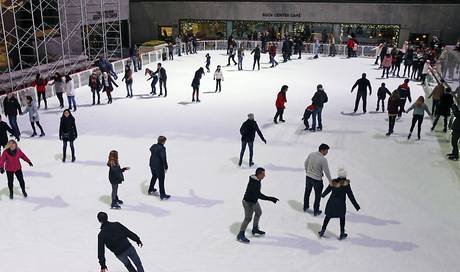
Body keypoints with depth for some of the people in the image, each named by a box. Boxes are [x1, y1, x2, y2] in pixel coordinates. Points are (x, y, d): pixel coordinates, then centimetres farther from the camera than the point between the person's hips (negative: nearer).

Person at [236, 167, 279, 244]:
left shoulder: (258, 180, -4)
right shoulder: (253, 183, -33)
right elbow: (259, 195, -35)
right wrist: (270, 199, -34)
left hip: (254, 200, 10)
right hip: (248, 202, -10)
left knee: (258, 212, 25)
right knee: (248, 218, -2)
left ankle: (255, 229, 45)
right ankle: (240, 235, 14)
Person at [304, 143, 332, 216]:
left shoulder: (311, 154, -7)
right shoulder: (323, 159, -24)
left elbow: (306, 162, 8)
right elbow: (326, 171, -18)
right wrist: (330, 180, -4)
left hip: (308, 177, 6)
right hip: (317, 180, -6)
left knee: (307, 192, 26)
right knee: (318, 196, 15)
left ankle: (305, 207, 44)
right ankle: (316, 211, 27)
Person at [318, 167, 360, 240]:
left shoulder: (333, 182, -3)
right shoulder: (346, 184, -13)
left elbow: (327, 190, 12)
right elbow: (351, 196, -11)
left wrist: (322, 195, 34)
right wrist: (356, 206, -4)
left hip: (331, 203, 3)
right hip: (341, 204, -2)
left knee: (327, 217, 17)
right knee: (342, 218, 18)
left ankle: (322, 231, 26)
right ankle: (342, 234, 26)